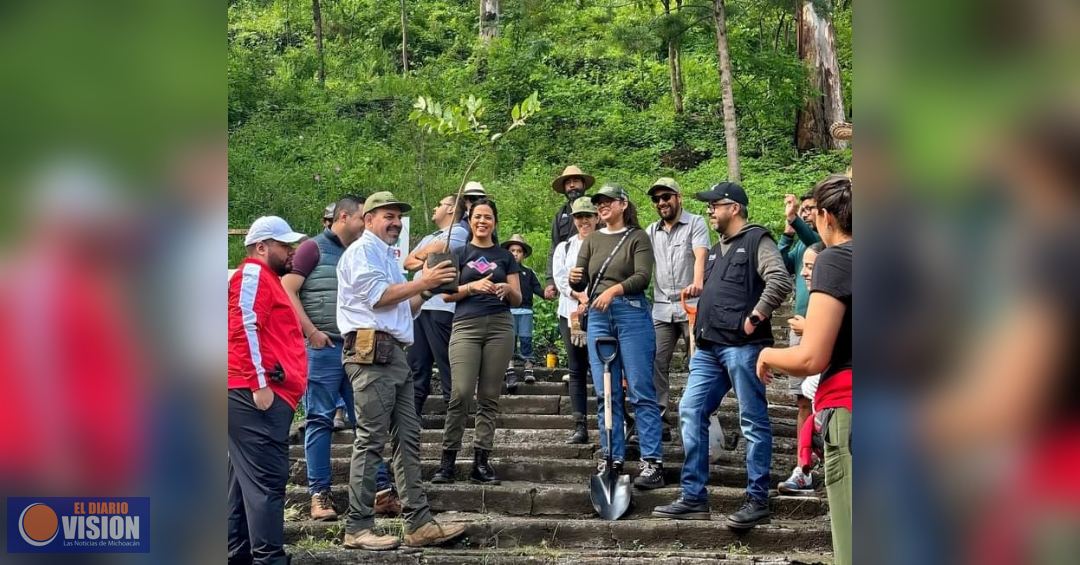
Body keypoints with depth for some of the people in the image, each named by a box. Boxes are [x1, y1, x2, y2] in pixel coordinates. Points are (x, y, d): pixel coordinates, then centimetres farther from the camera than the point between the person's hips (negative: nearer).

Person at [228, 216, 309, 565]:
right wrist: (260, 384, -21)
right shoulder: (253, 273, -6)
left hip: (266, 394, 10)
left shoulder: (267, 278, 26)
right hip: (256, 394, -10)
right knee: (267, 479, -11)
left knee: (248, 479, 12)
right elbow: (244, 327, -18)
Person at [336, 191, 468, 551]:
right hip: (371, 352, -10)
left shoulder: (387, 256, 26)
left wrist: (426, 287, 9)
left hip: (393, 354, 10)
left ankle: (419, 523, 7)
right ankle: (357, 528, -4)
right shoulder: (362, 251, -2)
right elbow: (377, 296, -14)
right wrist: (422, 282, -9)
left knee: (407, 437, 6)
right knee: (371, 440, -9)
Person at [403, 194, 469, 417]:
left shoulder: (458, 232, 1)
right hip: (418, 305, 8)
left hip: (441, 306, -8)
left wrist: (420, 256, 10)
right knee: (416, 363, 8)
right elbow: (408, 262, 18)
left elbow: (429, 252, -11)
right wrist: (425, 261, -2)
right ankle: (414, 411, 13)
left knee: (445, 362, -7)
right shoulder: (429, 238, 28)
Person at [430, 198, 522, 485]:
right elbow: (447, 294, 5)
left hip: (499, 326, 2)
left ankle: (481, 461, 3)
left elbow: (518, 299, 14)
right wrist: (473, 286, -11)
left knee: (489, 396, -1)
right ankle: (448, 458, -6)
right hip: (466, 325, -2)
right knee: (461, 393, -14)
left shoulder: (505, 256, 16)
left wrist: (506, 289, -8)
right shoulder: (459, 254, 12)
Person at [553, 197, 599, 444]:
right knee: (576, 371, 4)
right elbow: (560, 277, 3)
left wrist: (591, 301, -15)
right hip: (570, 313, 4)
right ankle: (580, 426, 5)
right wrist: (580, 296, -12)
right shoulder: (564, 247, 16)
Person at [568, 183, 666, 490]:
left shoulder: (637, 237, 3)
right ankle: (612, 459, 11)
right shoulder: (591, 240, 17)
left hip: (631, 312, -5)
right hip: (597, 316, 5)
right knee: (605, 394, 5)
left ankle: (652, 462, -5)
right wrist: (574, 279, -14)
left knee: (641, 391, -6)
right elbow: (580, 282, 9)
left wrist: (614, 289, -26)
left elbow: (642, 277, -11)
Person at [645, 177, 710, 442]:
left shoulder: (695, 224, 1)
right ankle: (659, 423, 1)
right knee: (655, 366, -3)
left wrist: (697, 283, -35)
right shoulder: (651, 232, 16)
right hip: (661, 309, 4)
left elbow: (700, 256, -16)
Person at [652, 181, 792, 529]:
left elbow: (780, 281, -18)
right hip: (709, 347, 9)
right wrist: (699, 327, 18)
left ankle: (758, 502, 3)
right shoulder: (716, 250, 24)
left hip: (742, 346, -9)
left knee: (754, 422, -3)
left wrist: (755, 318, -17)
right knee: (691, 413, 4)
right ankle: (694, 497, 9)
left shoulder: (756, 240, -3)